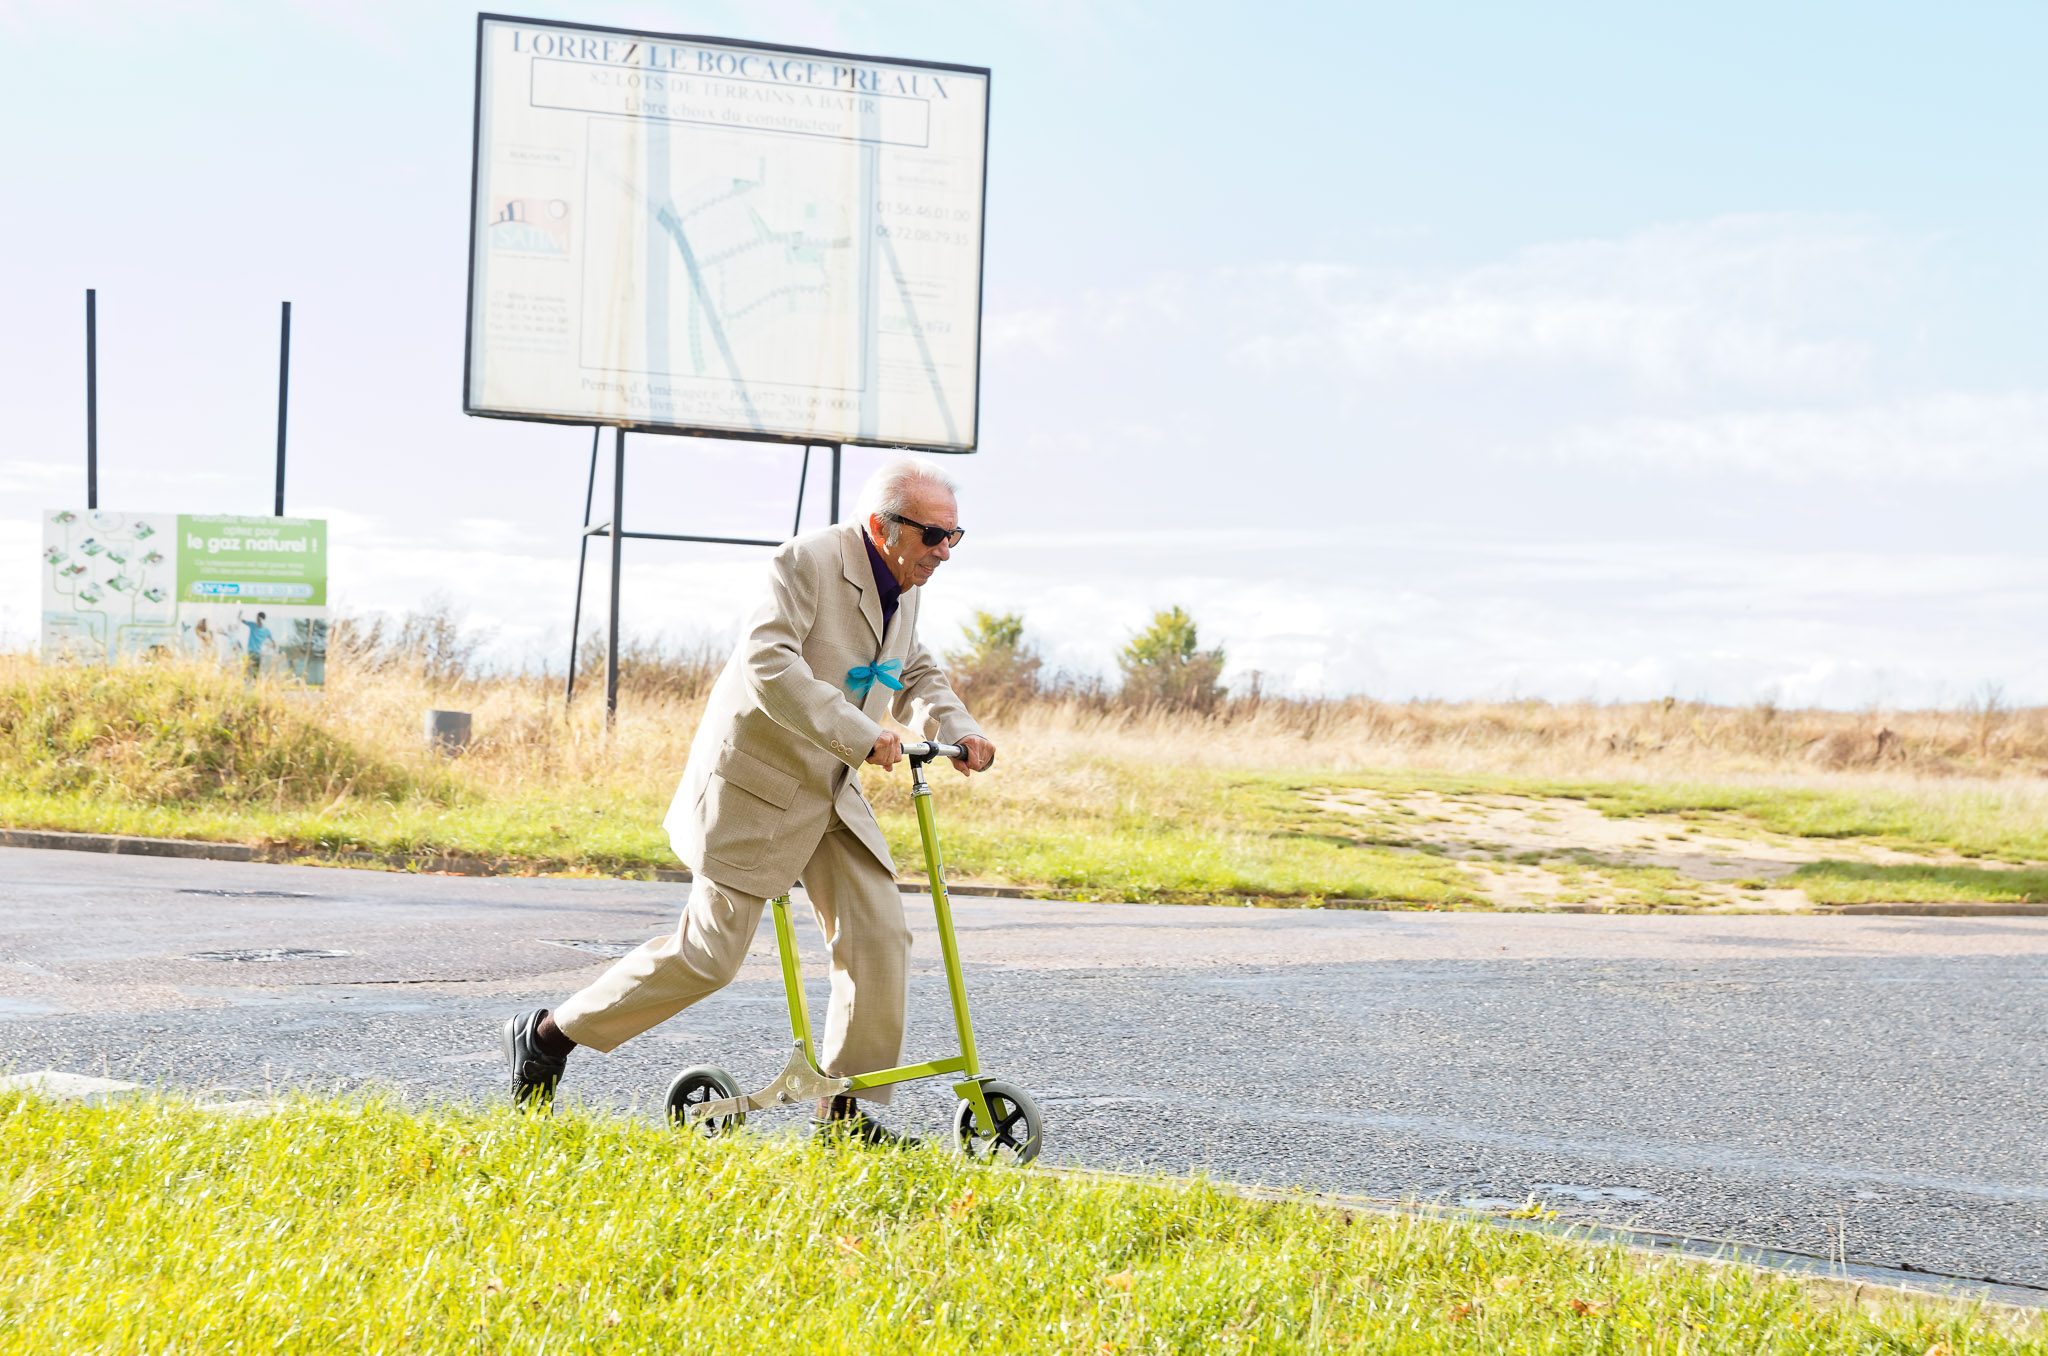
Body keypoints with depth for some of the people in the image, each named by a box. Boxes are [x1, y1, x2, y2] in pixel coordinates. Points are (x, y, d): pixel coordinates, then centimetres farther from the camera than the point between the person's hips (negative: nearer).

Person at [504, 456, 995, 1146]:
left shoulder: (902, 585, 8)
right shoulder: (809, 561, -19)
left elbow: (917, 675, 22)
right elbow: (768, 661, -31)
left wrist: (956, 730, 1)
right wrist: (858, 735, -36)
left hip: (831, 792, 8)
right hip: (756, 783, -8)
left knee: (877, 935, -3)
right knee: (709, 952, -5)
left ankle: (850, 1110, 6)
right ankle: (547, 1036, 9)